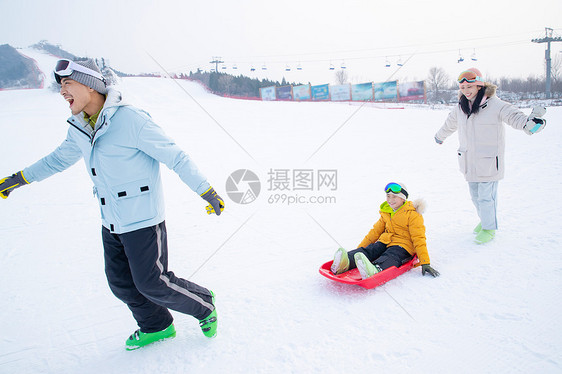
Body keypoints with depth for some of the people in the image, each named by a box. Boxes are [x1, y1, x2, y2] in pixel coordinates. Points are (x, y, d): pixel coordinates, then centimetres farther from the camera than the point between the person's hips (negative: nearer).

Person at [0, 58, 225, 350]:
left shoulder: (130, 120, -21)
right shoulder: (79, 128, 4)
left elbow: (175, 157, -19)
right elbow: (60, 158, 23)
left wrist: (207, 192, -20)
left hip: (142, 220, -8)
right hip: (111, 224, 8)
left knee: (151, 284, 0)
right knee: (121, 283, 15)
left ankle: (203, 304, 26)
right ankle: (156, 327, 37)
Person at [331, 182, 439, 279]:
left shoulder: (412, 215, -5)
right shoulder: (386, 212, 15)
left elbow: (419, 239, -10)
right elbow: (376, 231, 21)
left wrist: (425, 263, -16)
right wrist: (360, 248, 18)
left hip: (402, 247, -6)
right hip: (384, 242, 6)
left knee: (389, 258, -37)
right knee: (367, 250, -24)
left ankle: (375, 270, -71)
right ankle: (347, 261, -54)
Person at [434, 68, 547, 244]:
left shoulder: (495, 105, -12)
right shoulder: (460, 108, 6)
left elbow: (514, 116, -26)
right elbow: (449, 125, 25)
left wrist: (530, 122, -47)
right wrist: (439, 136, 42)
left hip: (488, 162, -5)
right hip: (469, 162, 6)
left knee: (486, 197, -1)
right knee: (475, 196, 16)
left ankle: (490, 228, 19)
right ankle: (485, 220, 39)